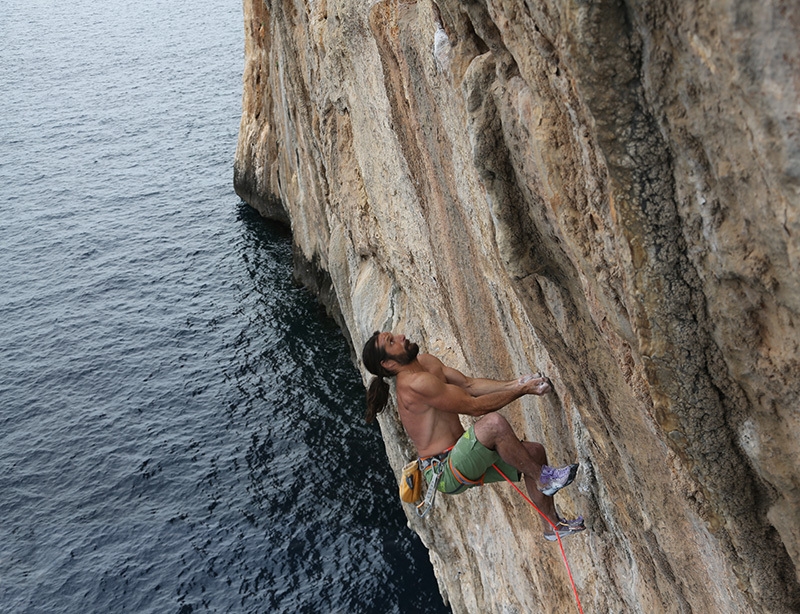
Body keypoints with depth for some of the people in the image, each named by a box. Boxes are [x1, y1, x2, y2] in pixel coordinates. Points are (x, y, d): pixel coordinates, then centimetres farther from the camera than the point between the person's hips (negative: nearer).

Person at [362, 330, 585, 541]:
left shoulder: (425, 362, 8)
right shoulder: (415, 383, -23)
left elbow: (469, 385, 10)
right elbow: (474, 406, -20)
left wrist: (514, 383, -2)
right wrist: (522, 390, -12)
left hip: (461, 457, 10)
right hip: (445, 473, -10)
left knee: (534, 452, 7)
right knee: (494, 422, -31)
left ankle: (552, 525, 20)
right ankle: (543, 478, -9)